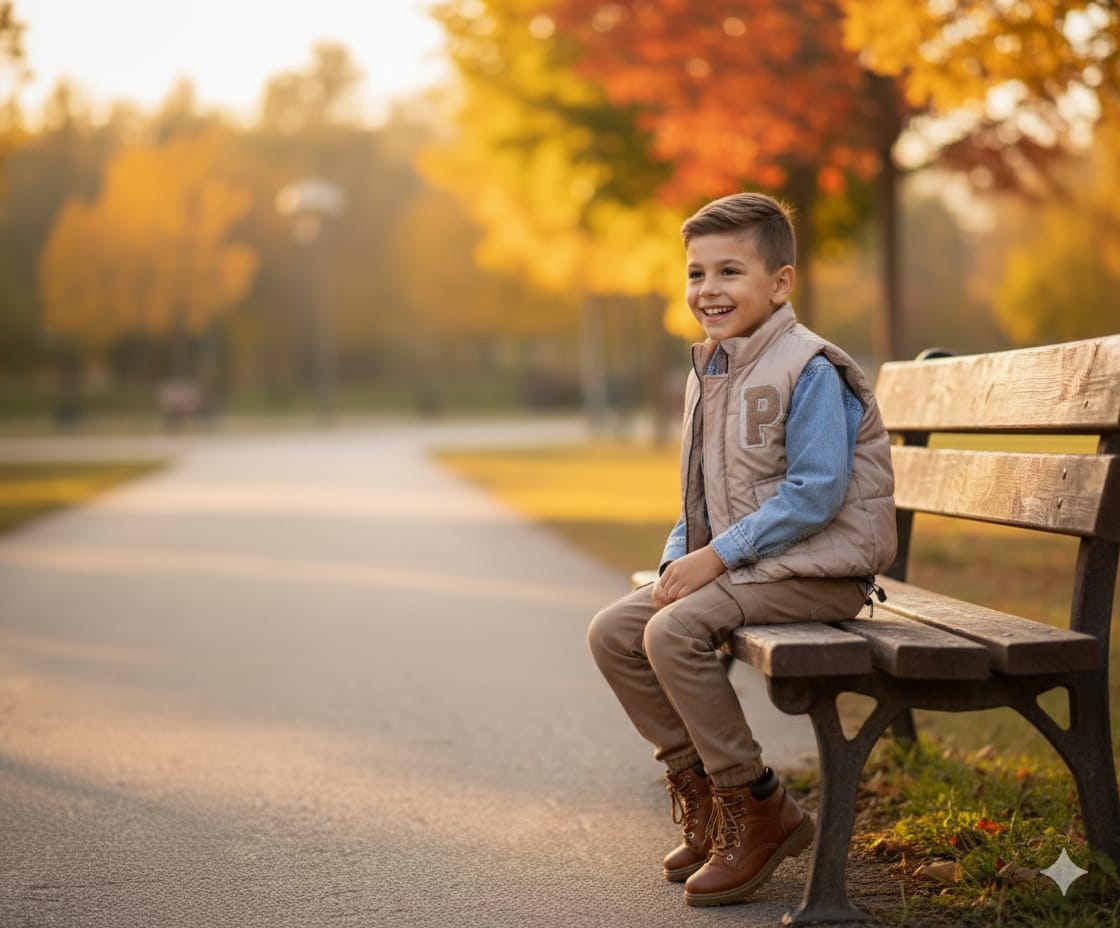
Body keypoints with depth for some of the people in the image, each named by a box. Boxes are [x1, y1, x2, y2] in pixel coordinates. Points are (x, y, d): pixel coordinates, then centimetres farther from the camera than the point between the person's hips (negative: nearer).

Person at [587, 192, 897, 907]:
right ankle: (701, 787, 10)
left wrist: (718, 555, -22)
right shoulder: (709, 373, 13)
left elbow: (816, 493, -22)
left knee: (674, 632, -26)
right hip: (735, 566, 9)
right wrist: (680, 558, 2)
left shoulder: (810, 371, -15)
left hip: (815, 568, -9)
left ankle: (760, 811, -11)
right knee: (613, 632, -1)